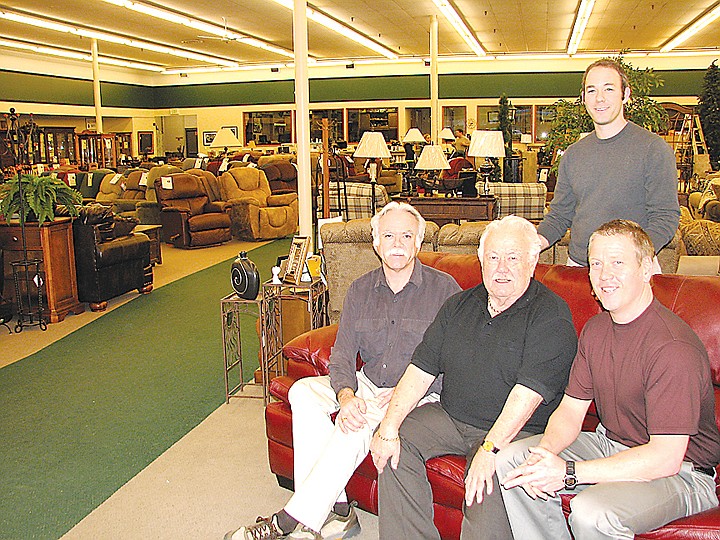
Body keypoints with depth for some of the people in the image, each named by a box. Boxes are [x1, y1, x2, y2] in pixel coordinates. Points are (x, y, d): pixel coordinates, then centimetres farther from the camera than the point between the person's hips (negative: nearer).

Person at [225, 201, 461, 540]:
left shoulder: (444, 288, -6)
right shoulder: (360, 290, 7)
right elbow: (342, 355, 0)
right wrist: (346, 395, -21)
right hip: (367, 385, 5)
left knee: (359, 422, -32)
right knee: (303, 391, -18)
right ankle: (334, 510, -21)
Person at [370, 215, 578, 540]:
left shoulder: (551, 315, -10)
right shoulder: (459, 306, 10)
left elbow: (526, 394, -20)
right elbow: (420, 371, 4)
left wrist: (490, 450, -29)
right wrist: (389, 427, -7)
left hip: (517, 431, -6)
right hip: (449, 416, 6)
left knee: (489, 481, -32)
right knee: (395, 444, -13)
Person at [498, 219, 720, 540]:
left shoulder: (673, 347, -25)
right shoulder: (595, 330, 2)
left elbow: (666, 458, -28)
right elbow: (570, 410, 4)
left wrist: (568, 472, -30)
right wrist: (545, 452, -19)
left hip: (682, 472, -7)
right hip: (611, 444, 8)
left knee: (591, 511, -34)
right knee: (509, 462, -4)